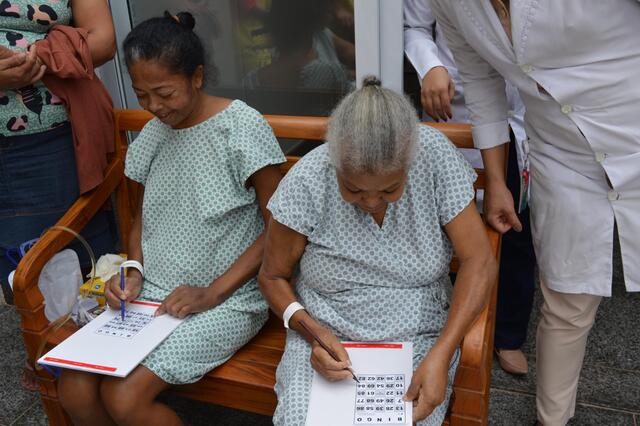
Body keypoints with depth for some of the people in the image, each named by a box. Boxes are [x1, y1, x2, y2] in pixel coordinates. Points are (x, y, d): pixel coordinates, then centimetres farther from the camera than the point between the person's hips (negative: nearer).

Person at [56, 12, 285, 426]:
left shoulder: (242, 127, -12)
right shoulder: (153, 134, 7)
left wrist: (212, 294, -15)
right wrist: (134, 273, -1)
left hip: (228, 299, -5)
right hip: (154, 291, 6)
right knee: (74, 387, -11)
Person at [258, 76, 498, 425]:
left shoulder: (435, 155, -16)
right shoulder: (307, 181, -17)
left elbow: (479, 262, -13)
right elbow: (272, 276, -4)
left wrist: (441, 355, -23)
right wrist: (313, 331, -21)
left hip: (418, 339, 1)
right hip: (325, 339, 0)